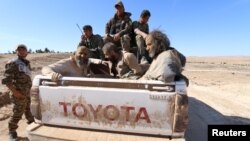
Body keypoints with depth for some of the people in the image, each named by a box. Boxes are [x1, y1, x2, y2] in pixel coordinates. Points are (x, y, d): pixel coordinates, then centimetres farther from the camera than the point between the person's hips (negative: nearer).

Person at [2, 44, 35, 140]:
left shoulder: (26, 63, 8)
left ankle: (32, 123, 40)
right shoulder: (12, 63, -15)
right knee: (18, 113, 3)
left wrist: (28, 89, 12)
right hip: (19, 94, -7)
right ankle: (12, 131, 23)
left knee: (28, 109, 22)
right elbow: (6, 80, -18)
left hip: (27, 92, 7)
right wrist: (15, 92, -21)